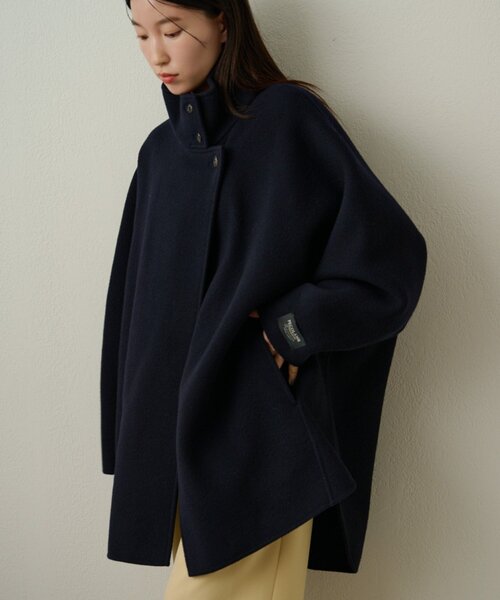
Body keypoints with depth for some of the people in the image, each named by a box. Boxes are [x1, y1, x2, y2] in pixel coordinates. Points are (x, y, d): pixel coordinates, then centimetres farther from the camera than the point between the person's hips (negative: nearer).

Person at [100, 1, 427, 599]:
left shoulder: (289, 119, -7)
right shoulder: (161, 150, 12)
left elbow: (391, 252, -13)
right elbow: (140, 300, 14)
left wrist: (289, 330, -13)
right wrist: (135, 431, 10)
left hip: (257, 421, -6)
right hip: (177, 417, 6)